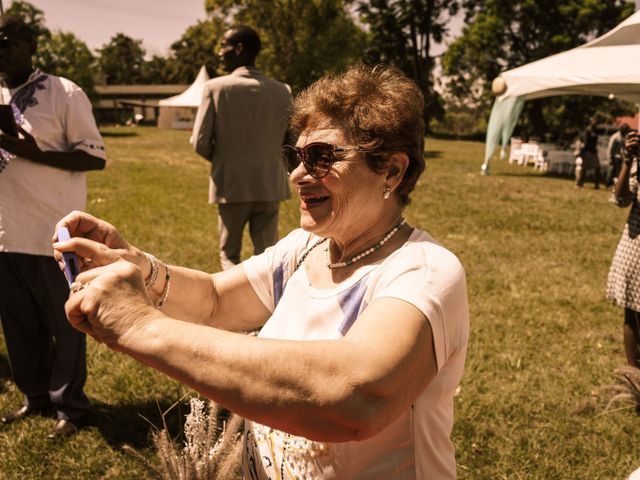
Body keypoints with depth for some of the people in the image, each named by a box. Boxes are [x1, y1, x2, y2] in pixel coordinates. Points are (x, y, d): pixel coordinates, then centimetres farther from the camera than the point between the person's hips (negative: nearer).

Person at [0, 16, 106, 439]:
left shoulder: (64, 94, -7)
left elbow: (95, 156, -10)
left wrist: (34, 153, -20)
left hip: (53, 233, -6)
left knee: (64, 322, 6)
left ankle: (70, 407, 21)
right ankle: (36, 396, 33)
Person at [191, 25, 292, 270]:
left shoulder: (216, 87, -9)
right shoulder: (281, 91, -2)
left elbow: (200, 143, -9)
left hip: (231, 185, -2)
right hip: (270, 185, 2)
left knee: (229, 255, 13)